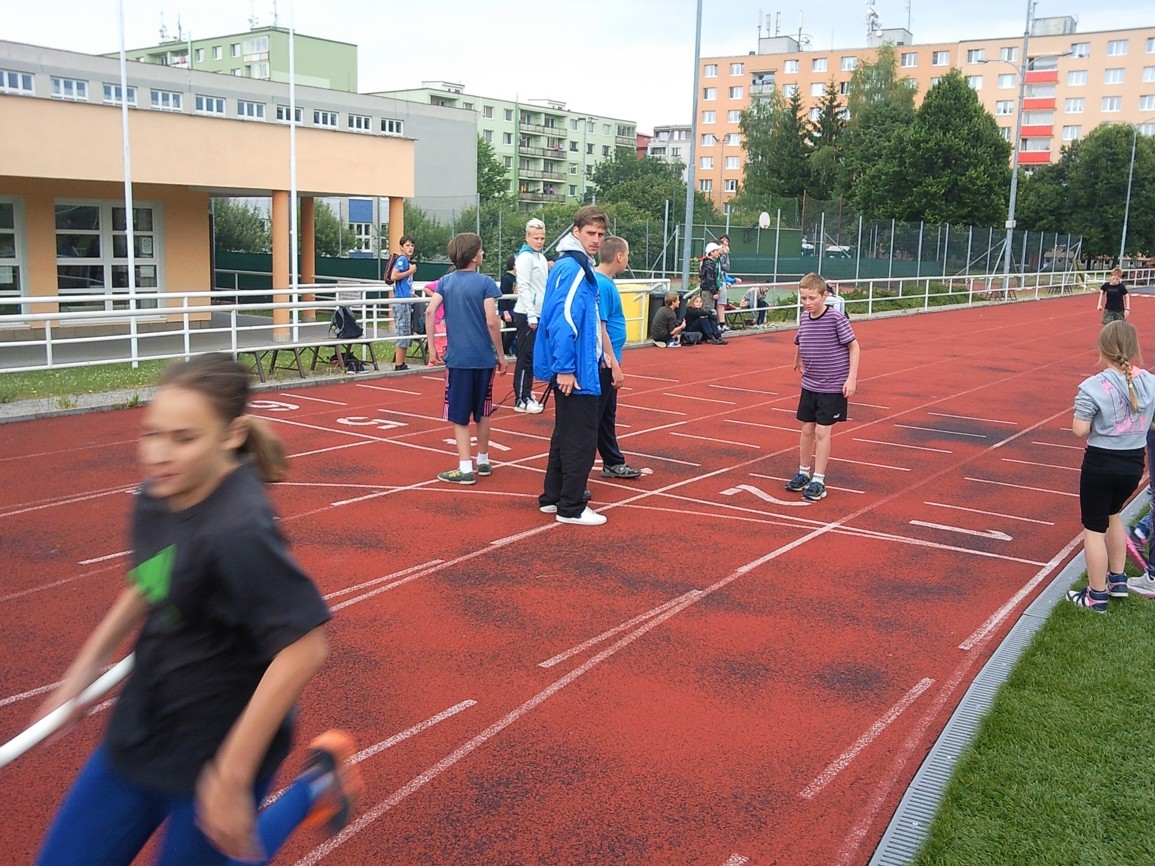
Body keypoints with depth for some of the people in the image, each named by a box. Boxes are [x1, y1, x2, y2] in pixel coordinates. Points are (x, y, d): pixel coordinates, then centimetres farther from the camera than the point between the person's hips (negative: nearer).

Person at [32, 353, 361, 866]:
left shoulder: (238, 531, -30)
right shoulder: (156, 498, -5)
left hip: (219, 749, -7)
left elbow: (304, 647, -31)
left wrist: (232, 774, -26)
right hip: (139, 731, 8)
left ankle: (312, 790, 26)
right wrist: (85, 668, 13)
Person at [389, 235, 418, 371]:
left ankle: (401, 364, 19)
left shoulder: (409, 261, 16)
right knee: (402, 334, -7)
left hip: (407, 301, 9)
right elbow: (393, 276, -23)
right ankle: (398, 365, -3)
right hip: (401, 302, -9)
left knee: (407, 334, 13)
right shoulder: (402, 260, -10)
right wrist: (410, 271, -14)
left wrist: (411, 295, 16)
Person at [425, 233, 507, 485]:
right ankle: (483, 461, 27)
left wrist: (432, 348, 1)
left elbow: (430, 312, -6)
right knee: (482, 412, 15)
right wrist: (501, 355, -2)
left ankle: (465, 469, -1)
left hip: (457, 357, 1)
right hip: (484, 357, -1)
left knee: (460, 416, 4)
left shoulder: (446, 282, 4)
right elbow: (491, 322, -12)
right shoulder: (485, 282, -6)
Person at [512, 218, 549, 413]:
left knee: (532, 357, 12)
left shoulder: (541, 257, 16)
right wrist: (531, 315, -21)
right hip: (527, 316, -8)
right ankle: (521, 400, -1)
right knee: (525, 357, -5)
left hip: (537, 315, 8)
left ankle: (527, 395, 19)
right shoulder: (525, 257, -11)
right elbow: (523, 287, -18)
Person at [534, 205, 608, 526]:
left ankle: (552, 497, 26)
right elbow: (563, 321, -24)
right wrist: (565, 369, -25)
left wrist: (593, 358, 21)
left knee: (566, 434, 17)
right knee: (582, 439, -3)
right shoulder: (572, 268, -17)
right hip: (574, 371, -10)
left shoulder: (580, 266, 14)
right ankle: (571, 508, 5)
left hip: (575, 368, 10)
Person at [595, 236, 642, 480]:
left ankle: (613, 463, 30)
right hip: (603, 364, -10)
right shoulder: (601, 284, -19)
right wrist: (614, 364, -20)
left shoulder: (606, 282, 11)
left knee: (608, 416, 19)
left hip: (607, 364, 10)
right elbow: (599, 328, -21)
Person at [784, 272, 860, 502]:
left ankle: (818, 481, 6)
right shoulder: (804, 318, 0)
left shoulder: (836, 318, -17)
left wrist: (851, 378, -16)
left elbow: (853, 346, -11)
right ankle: (803, 474, 26)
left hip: (833, 386, -5)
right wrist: (798, 362, 17)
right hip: (809, 385, 5)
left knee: (822, 432, -3)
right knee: (807, 429, 11)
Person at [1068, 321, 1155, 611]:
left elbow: (1079, 430, -18)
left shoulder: (1094, 387, -20)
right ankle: (1118, 580, 40)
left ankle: (1096, 595, 18)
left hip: (1101, 464, -6)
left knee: (1095, 528, 7)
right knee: (1112, 514, 29)